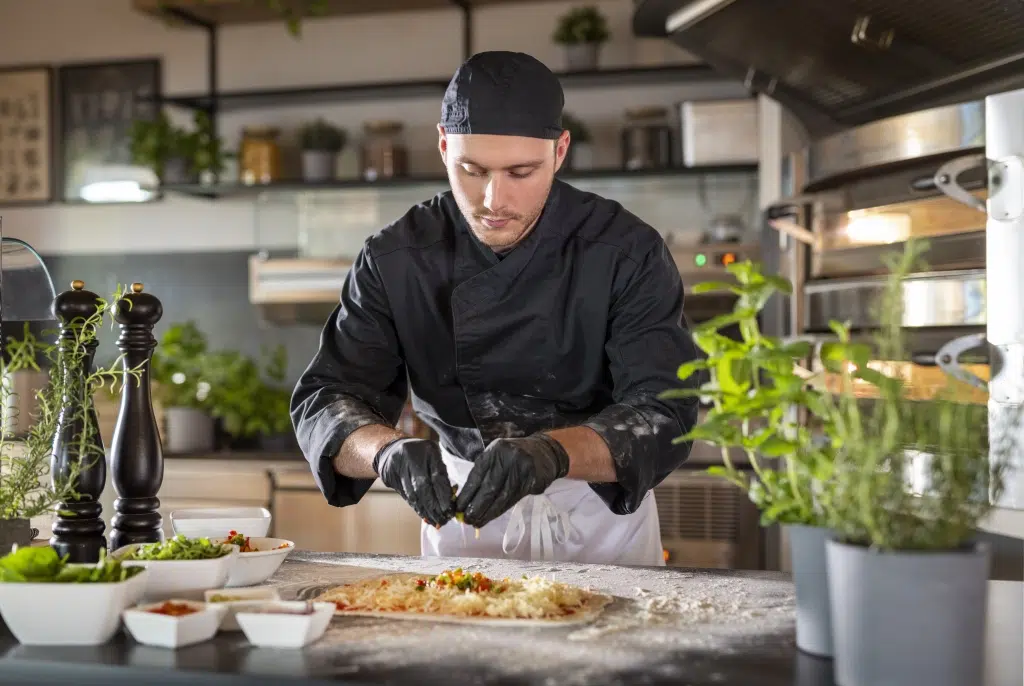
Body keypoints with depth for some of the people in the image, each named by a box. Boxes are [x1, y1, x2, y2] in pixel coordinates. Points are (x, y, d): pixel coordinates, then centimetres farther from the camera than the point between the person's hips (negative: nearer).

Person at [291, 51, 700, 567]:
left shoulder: (627, 251, -14)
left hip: (601, 514, -1)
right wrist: (388, 450, -35)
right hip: (460, 504, 2)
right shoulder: (395, 259, -9)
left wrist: (555, 452, -40)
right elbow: (323, 404, -12)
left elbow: (667, 413, -21)